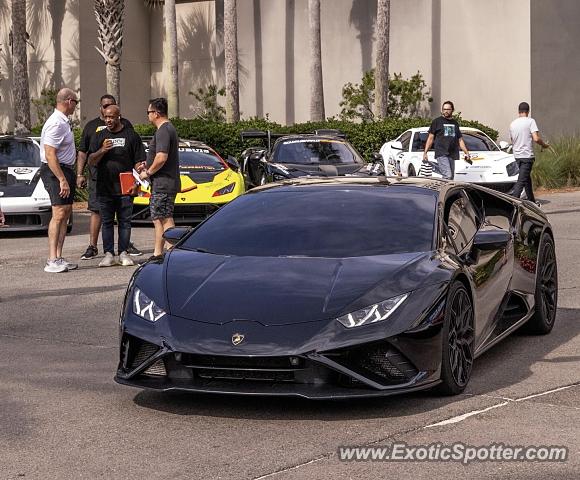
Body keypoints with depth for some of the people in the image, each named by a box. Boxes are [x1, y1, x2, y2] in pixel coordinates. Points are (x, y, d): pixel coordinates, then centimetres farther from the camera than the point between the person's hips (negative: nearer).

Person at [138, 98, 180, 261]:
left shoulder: (163, 131, -16)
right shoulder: (168, 128, 18)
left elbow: (161, 158, -25)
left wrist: (148, 172, -13)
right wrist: (147, 165, 19)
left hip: (163, 183, -11)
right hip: (163, 183, 11)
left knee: (165, 219, -10)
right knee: (158, 218, 13)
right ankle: (158, 253, 18)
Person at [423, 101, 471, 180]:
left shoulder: (455, 123, 20)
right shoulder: (437, 121, 6)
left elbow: (460, 140, 23)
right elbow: (430, 138, 5)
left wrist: (466, 152, 13)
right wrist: (425, 152, -2)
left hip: (452, 155, 6)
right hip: (441, 153, -6)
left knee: (451, 178, 2)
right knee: (448, 176, -20)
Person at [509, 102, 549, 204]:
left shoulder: (512, 124, 9)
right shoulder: (530, 121, -9)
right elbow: (536, 138, -17)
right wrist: (544, 145, 0)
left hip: (517, 155, 7)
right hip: (527, 155, -7)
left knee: (527, 178, 20)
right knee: (521, 181, -10)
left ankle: (532, 201, 29)